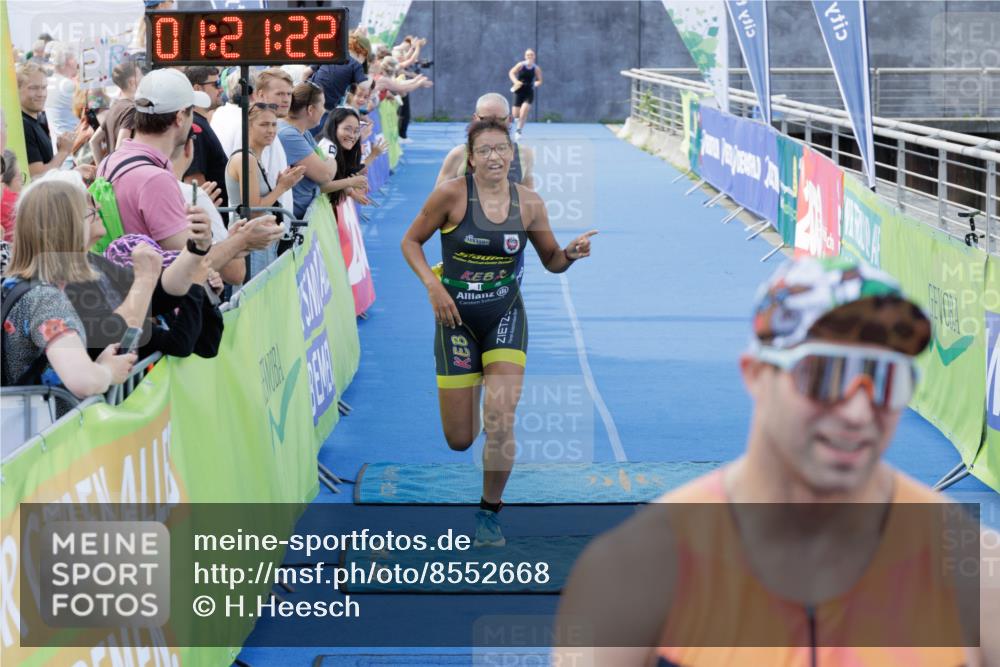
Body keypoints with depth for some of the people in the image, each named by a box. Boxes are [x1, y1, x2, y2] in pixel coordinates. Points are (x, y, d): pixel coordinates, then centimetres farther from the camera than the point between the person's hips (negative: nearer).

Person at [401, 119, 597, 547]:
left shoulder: (529, 203, -4)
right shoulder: (451, 195, -12)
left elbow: (551, 261, 8)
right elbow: (411, 242, -1)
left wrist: (572, 254, -15)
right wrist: (432, 285, -16)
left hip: (505, 317, 1)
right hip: (457, 319, -1)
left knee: (500, 422, -17)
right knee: (460, 440, 4)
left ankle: (489, 512, 7)